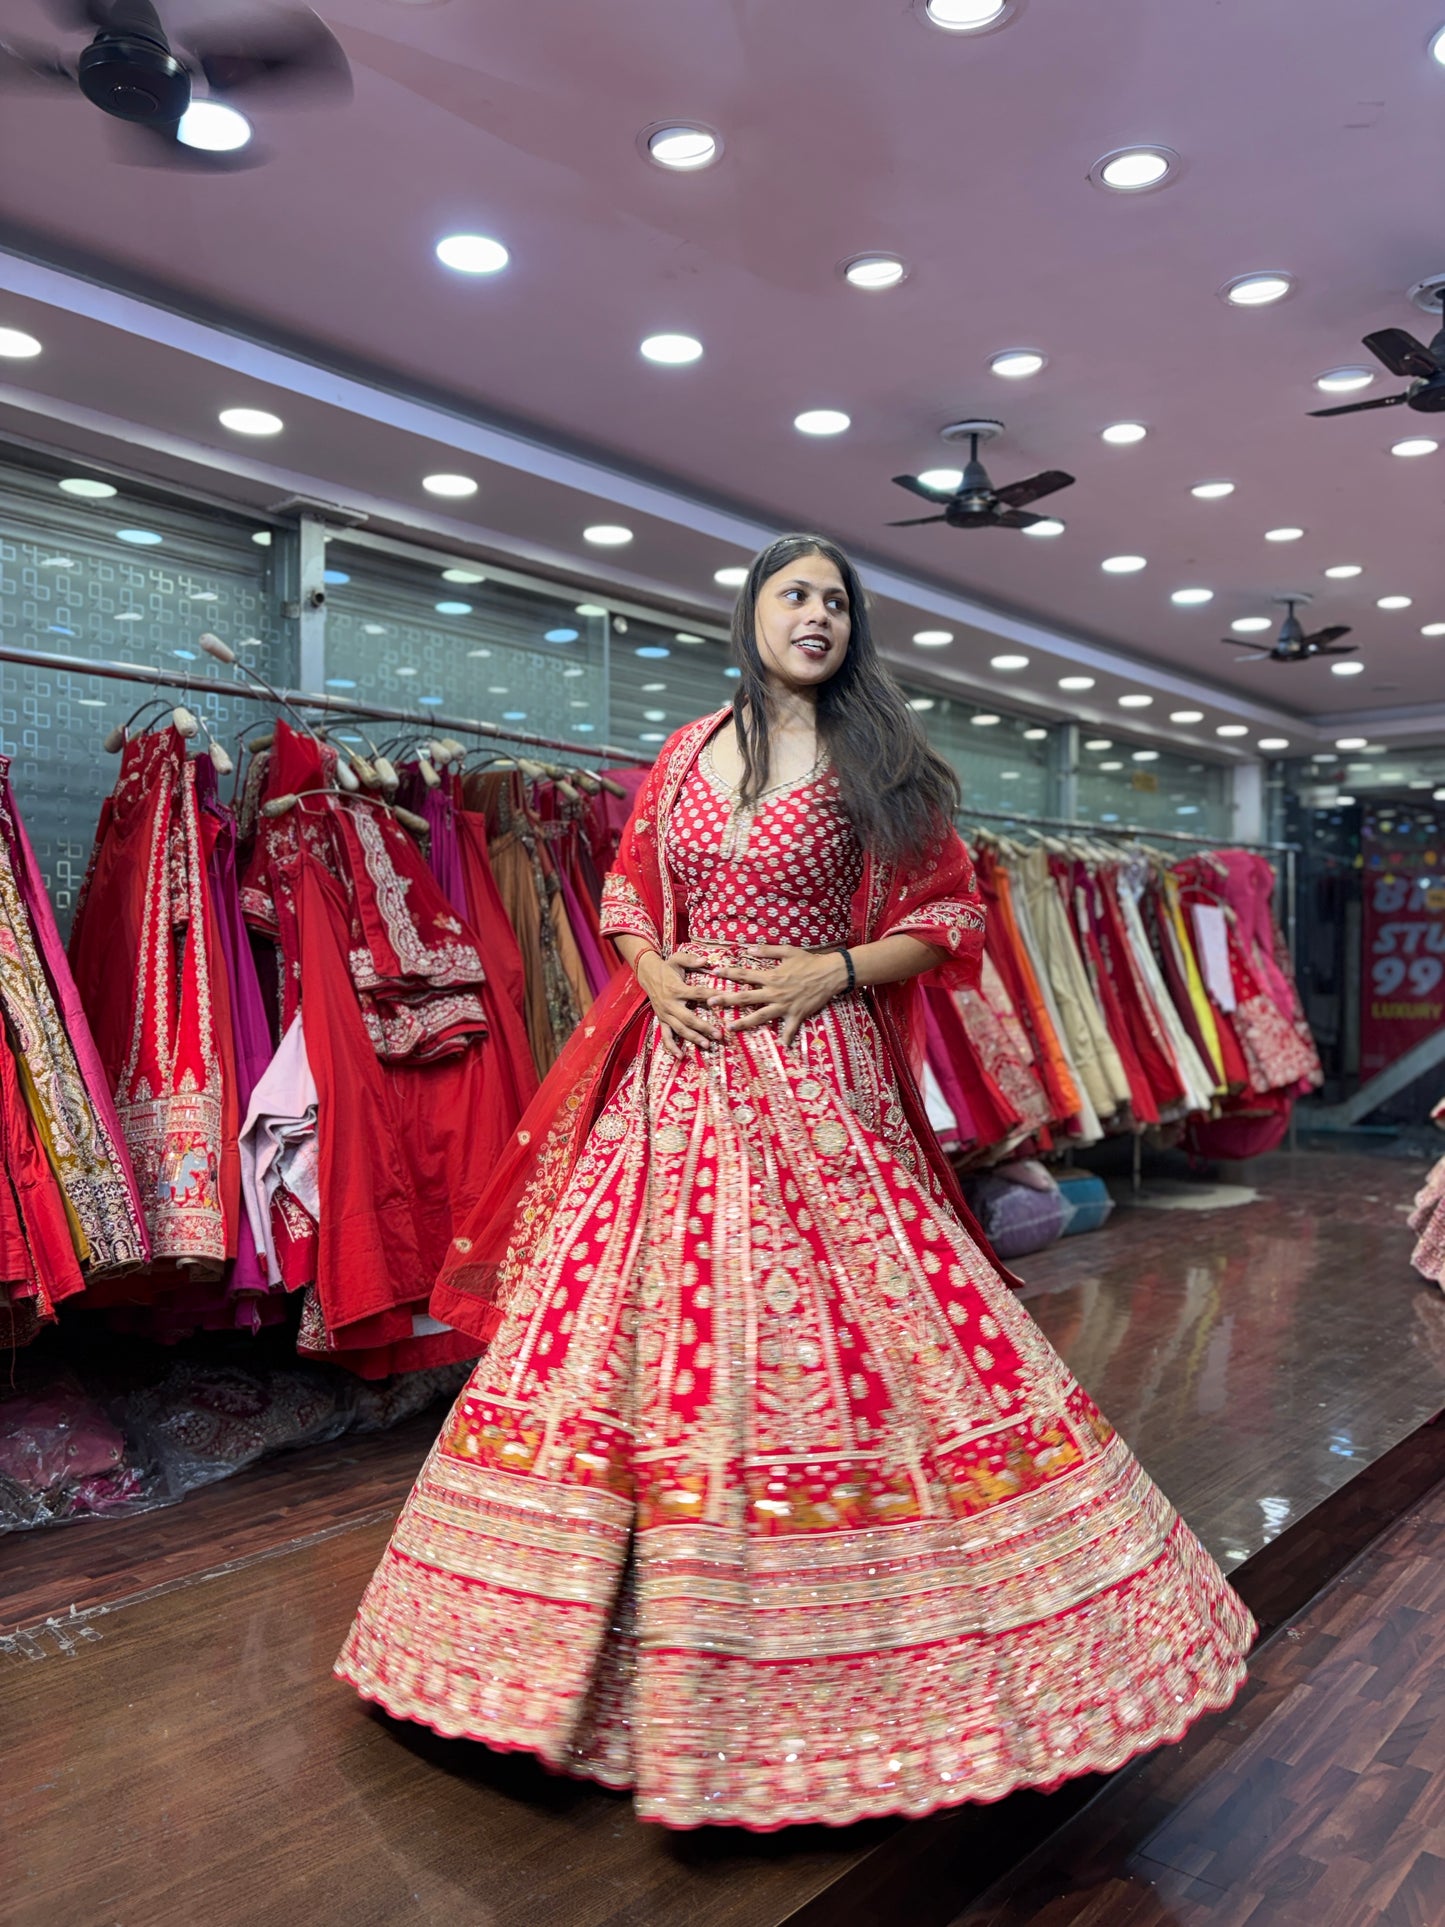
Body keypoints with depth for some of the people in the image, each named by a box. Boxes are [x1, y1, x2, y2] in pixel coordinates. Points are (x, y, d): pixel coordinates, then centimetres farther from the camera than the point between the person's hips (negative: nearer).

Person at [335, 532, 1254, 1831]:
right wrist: (656, 973, -2)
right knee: (640, 1319, 6)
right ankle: (654, 1650, 26)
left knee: (823, 1324, -3)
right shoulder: (684, 755, 11)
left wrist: (832, 969, -11)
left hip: (815, 1077, -3)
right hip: (675, 1075, 3)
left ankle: (851, 1646, 18)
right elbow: (627, 894, 18)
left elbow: (951, 915, 3)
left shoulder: (878, 763, 4)